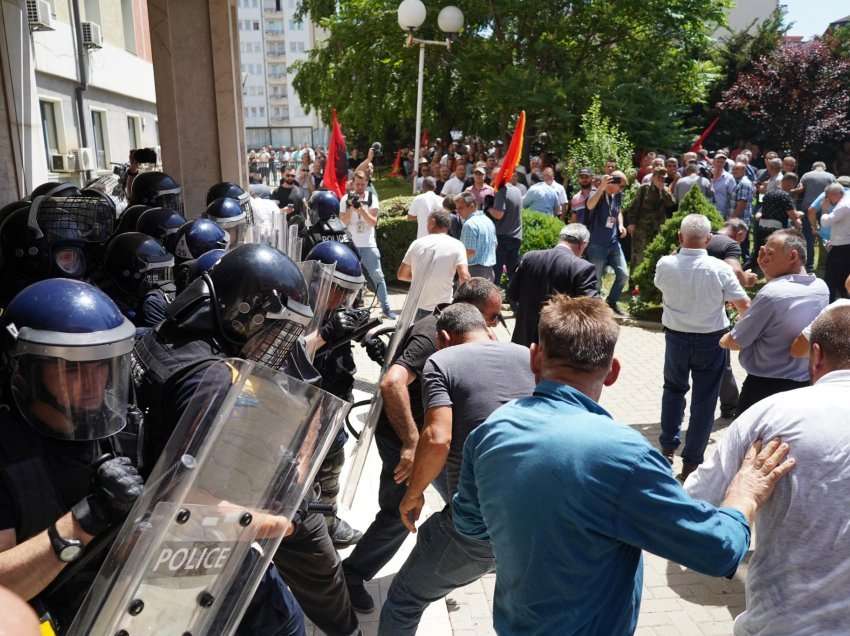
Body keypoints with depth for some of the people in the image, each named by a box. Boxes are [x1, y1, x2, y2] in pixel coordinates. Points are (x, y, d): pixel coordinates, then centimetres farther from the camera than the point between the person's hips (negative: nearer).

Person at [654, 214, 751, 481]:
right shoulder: (720, 269, -17)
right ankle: (691, 462, 15)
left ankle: (668, 448, 28)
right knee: (704, 399, 9)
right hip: (711, 340, -2)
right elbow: (744, 305, -11)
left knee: (673, 389, 24)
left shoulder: (664, 264, -13)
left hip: (676, 337, 2)